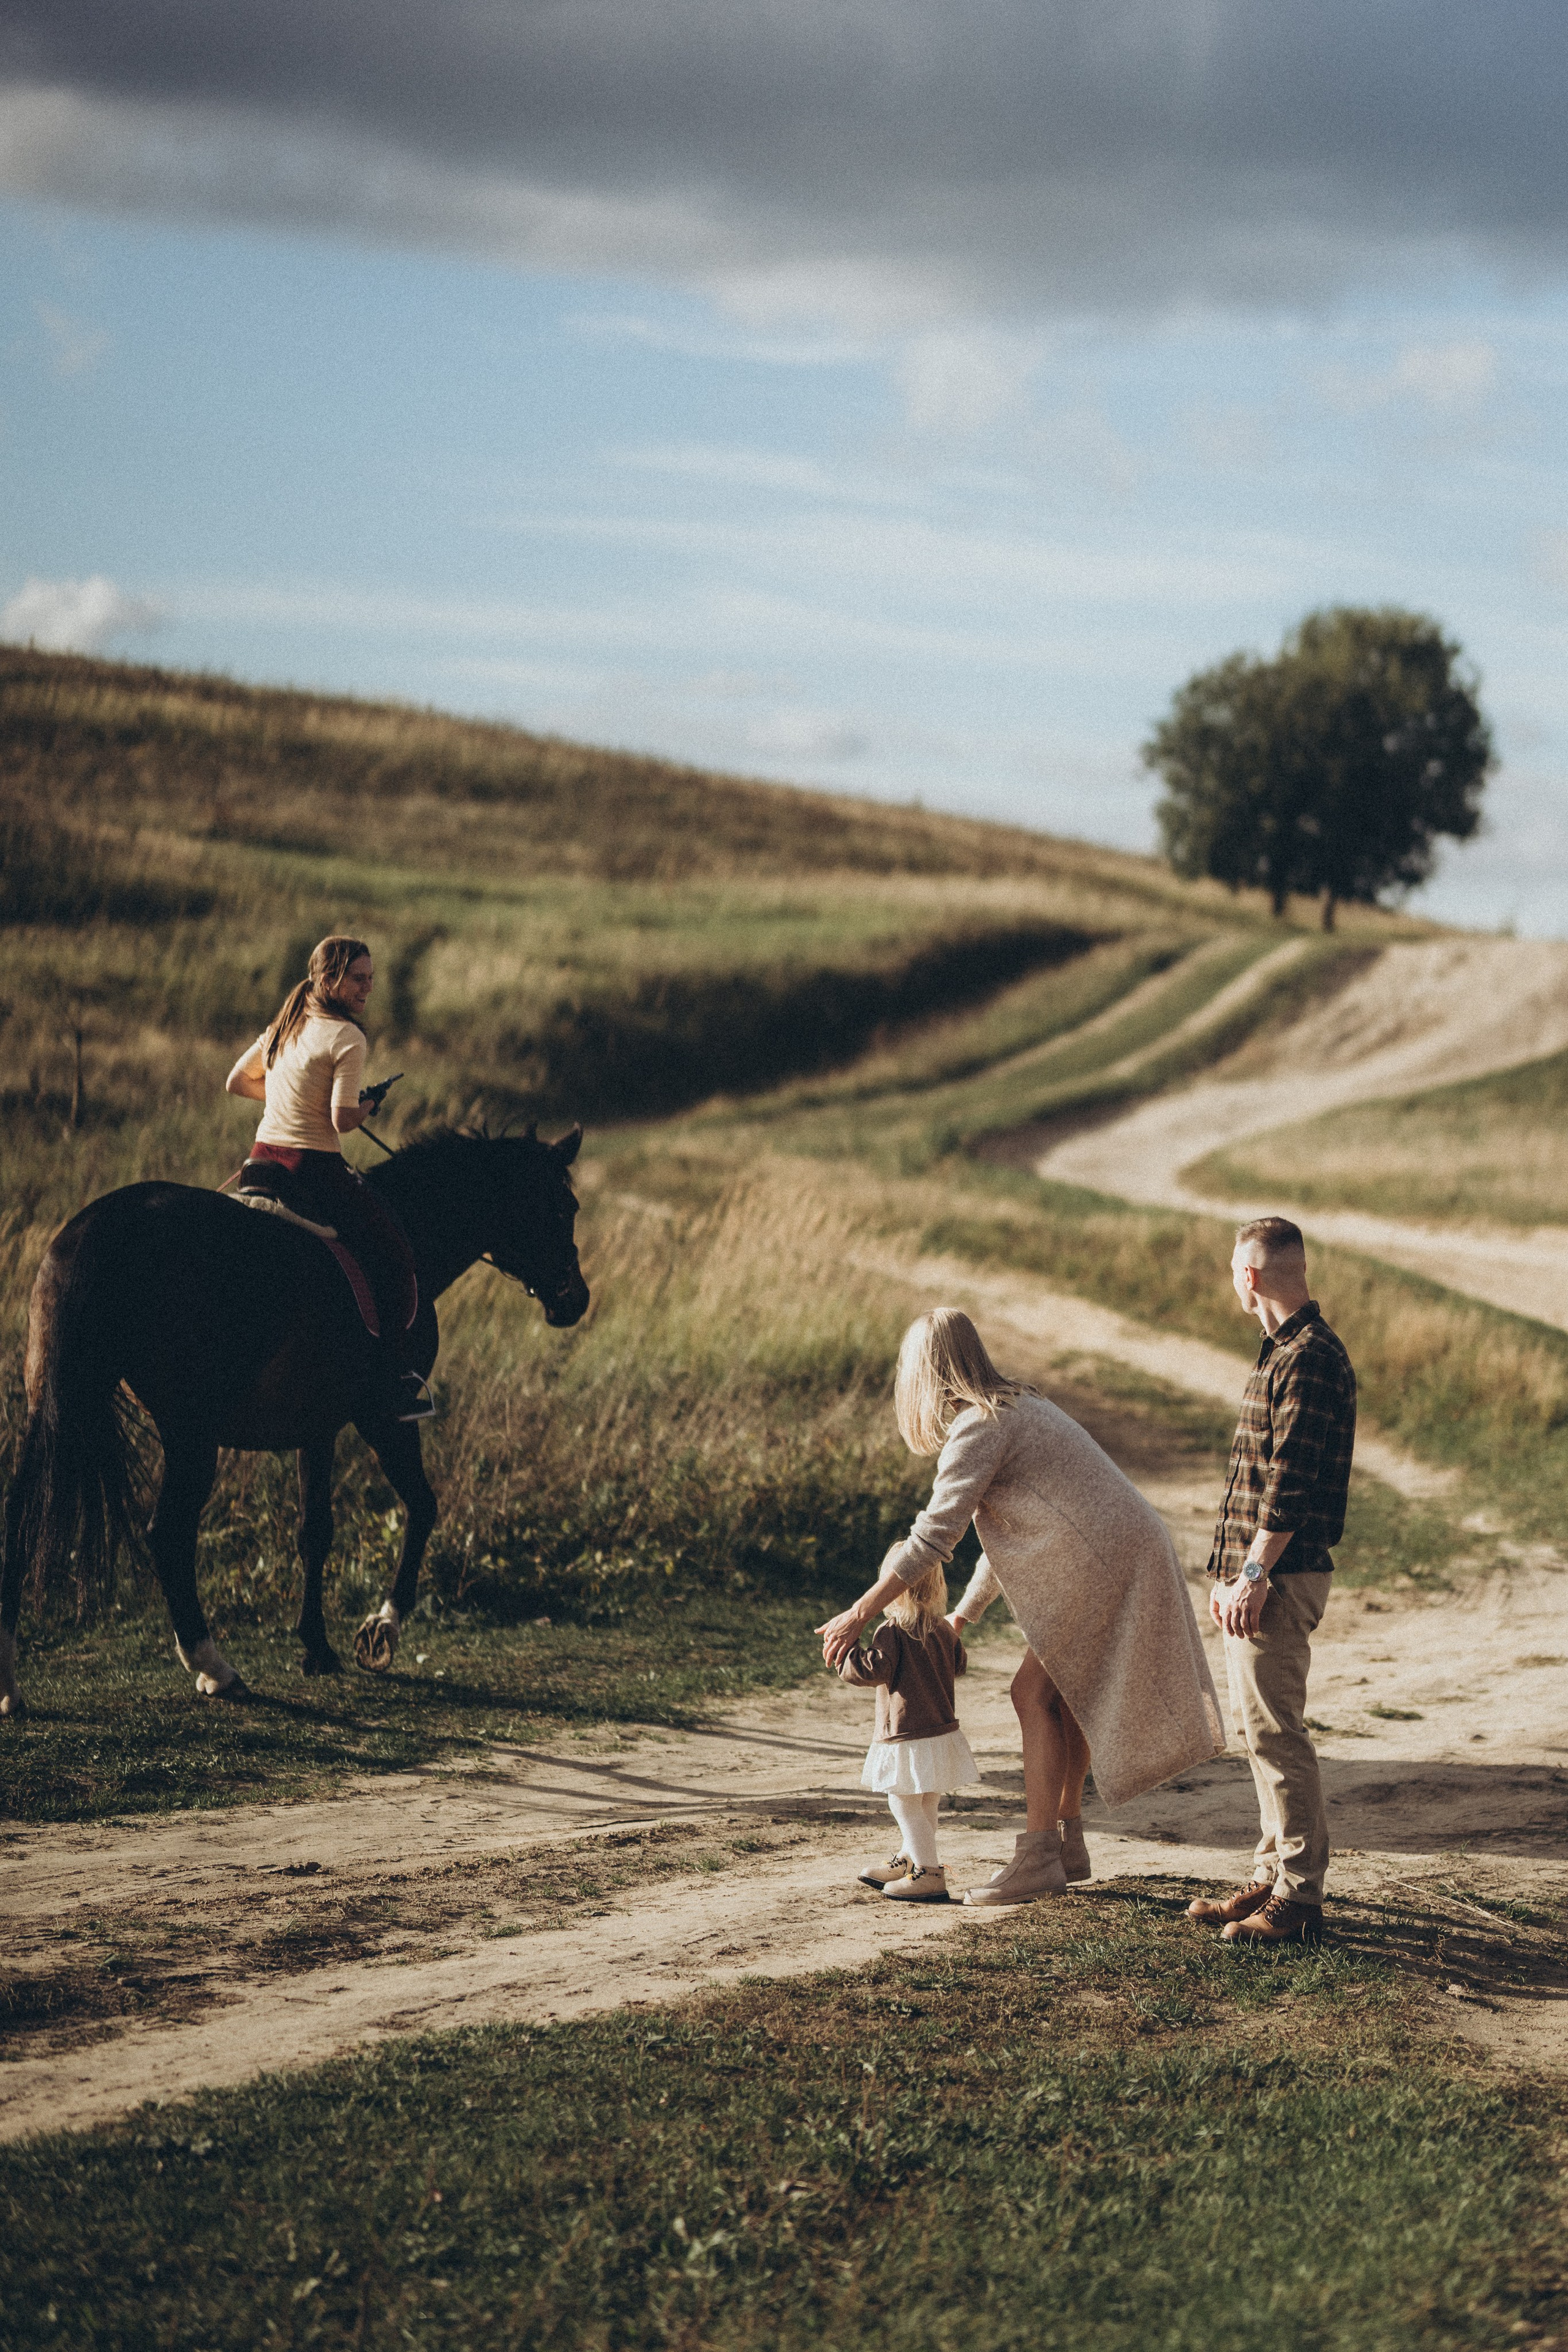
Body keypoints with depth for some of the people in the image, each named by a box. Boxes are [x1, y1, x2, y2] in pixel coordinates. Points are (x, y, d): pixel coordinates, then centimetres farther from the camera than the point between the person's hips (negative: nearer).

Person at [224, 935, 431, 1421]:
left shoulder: (284, 1027, 12)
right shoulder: (347, 1038, -12)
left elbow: (236, 1082, 22)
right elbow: (343, 1120, -18)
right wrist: (369, 1105, 3)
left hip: (262, 1162, 8)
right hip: (314, 1168, -8)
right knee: (393, 1251, 2)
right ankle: (393, 1373, 0)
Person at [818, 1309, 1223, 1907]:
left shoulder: (979, 1426, -11)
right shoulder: (1020, 1407, 19)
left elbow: (934, 1534, -17)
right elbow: (1008, 1533, 27)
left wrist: (859, 1613, -14)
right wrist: (959, 1618, 31)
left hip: (1106, 1567, -9)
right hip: (1126, 1556, 9)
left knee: (1036, 1694, -7)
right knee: (1053, 1693, 14)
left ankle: (1038, 1858, -9)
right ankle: (1063, 1842, 19)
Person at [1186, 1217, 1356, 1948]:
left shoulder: (1309, 1358, -16)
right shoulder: (1285, 1352, 17)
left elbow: (1293, 1482, -22)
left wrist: (1255, 1575, -23)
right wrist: (1229, 1572, 23)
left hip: (1279, 1582, -11)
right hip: (1255, 1576, 11)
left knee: (1275, 1732, -9)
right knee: (1258, 1728, 15)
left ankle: (1300, 1900, -6)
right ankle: (1273, 1878, 22)